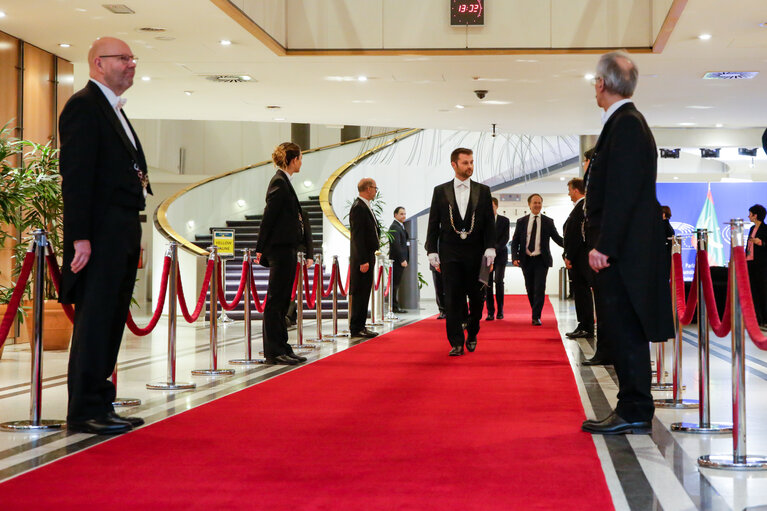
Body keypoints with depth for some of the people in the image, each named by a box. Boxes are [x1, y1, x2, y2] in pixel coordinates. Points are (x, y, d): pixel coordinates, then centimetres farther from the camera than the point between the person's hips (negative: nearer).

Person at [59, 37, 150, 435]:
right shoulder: (84, 105, -8)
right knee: (94, 321, -6)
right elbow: (76, 175, -15)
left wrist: (134, 236, 15)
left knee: (112, 322, 11)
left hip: (122, 235, 10)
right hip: (100, 235, -10)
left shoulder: (115, 111, 21)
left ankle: (99, 405, 18)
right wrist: (80, 237, -21)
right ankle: (85, 412, -1)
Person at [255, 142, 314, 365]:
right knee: (276, 300, -6)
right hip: (280, 248, -10)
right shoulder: (279, 182, -12)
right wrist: (261, 248, -15)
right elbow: (269, 216, -15)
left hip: (288, 248, 10)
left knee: (282, 301, 11)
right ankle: (273, 352, -3)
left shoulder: (284, 181, 17)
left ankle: (282, 349, 16)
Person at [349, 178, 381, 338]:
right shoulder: (358, 207, -14)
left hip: (368, 256, 10)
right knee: (360, 293, -7)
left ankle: (360, 326, 16)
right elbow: (357, 236, -20)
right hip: (362, 258, -10)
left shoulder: (366, 206, 17)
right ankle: (356, 328, -4)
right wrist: (363, 260, -23)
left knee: (364, 293, 12)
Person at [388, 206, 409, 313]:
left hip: (400, 260, 10)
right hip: (397, 260, -10)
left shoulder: (400, 226, 20)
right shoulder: (394, 227, -13)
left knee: (396, 284, 11)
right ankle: (394, 307, -6)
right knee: (395, 283, -7)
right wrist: (402, 260, -21)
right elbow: (396, 245, -20)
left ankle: (395, 306, 14)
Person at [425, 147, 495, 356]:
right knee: (452, 299, -4)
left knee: (477, 298, 6)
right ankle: (456, 343, -1)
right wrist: (432, 253, -2)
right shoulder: (440, 191, 6)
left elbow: (489, 223, 5)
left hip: (475, 253, 1)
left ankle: (472, 335, 26)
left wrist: (490, 250, -6)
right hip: (450, 253, -1)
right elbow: (433, 224, 6)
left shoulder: (483, 191, 7)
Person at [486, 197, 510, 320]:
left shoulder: (504, 220, 7)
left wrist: (495, 249, -13)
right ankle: (490, 312, -2)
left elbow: (505, 238, -1)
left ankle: (500, 310, 1)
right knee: (488, 283, -4)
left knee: (498, 282, -9)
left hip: (500, 255, -1)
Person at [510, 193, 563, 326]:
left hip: (541, 260, -2)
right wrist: (515, 257, -7)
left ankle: (536, 317, -7)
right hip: (526, 260, 2)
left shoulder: (548, 222, 4)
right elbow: (515, 242, 7)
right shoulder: (521, 222, 7)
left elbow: (557, 238, 4)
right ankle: (535, 313, 24)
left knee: (539, 289, -10)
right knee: (530, 289, 8)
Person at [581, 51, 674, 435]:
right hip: (619, 250, 10)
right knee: (621, 330, 12)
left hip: (622, 251, -10)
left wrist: (603, 245, -22)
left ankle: (635, 413, -1)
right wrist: (600, 243, 18)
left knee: (625, 329, -6)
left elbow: (622, 192, -21)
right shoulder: (624, 123, 17)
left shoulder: (626, 125, -14)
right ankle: (632, 409, 18)